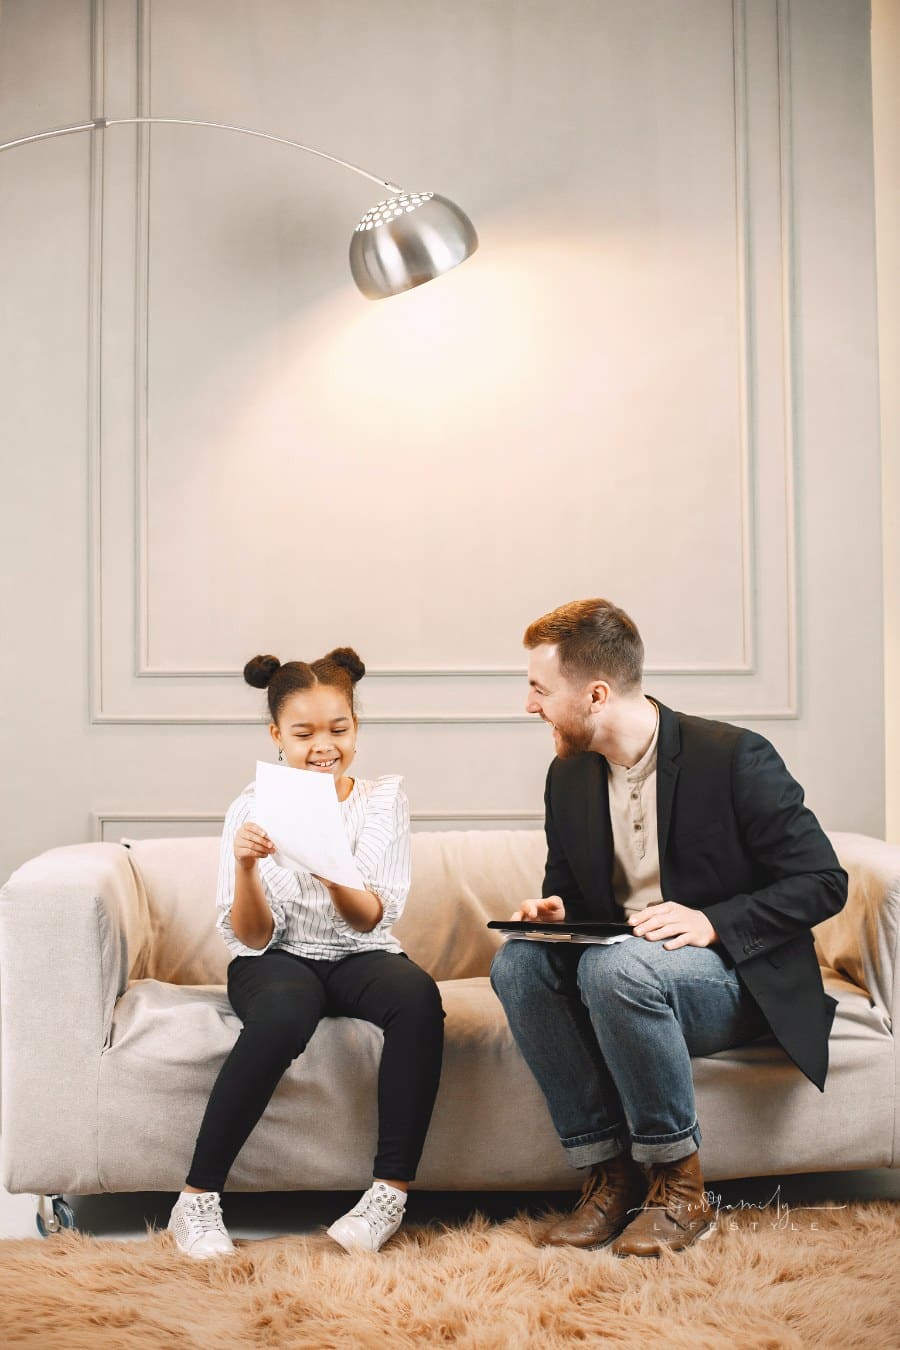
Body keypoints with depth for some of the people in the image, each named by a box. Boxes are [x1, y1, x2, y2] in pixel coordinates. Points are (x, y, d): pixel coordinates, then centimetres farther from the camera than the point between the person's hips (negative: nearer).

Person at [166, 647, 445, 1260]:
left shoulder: (385, 798, 0)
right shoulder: (253, 809, -3)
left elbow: (373, 920, -10)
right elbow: (252, 939, -7)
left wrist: (332, 874, -32)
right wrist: (245, 869, -27)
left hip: (361, 958, 1)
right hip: (279, 960, -1)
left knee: (419, 996, -32)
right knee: (283, 1014, -36)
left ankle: (393, 1190, -22)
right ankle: (198, 1201, -23)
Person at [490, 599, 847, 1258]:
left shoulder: (734, 757, -13)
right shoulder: (568, 776, 5)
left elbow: (823, 881, -12)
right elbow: (566, 883, 19)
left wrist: (713, 922, -25)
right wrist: (553, 910, -6)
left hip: (739, 981, -6)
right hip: (615, 971, 6)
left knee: (614, 965, -36)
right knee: (518, 961, -23)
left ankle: (679, 1191, -18)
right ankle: (609, 1174, -17)